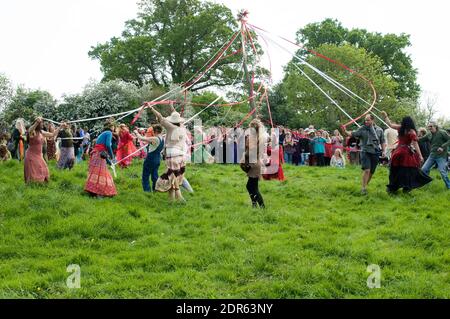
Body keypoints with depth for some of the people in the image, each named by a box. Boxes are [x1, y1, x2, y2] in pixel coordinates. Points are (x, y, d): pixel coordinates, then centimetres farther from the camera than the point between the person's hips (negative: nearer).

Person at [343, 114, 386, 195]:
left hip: (375, 153, 3)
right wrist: (345, 131, -25)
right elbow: (352, 134, -8)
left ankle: (366, 185, 24)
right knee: (366, 170, -16)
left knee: (371, 172, 8)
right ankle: (363, 188, -11)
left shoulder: (379, 130, 6)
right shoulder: (362, 129, -1)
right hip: (365, 152, -3)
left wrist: (383, 151, 2)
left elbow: (383, 142, 12)